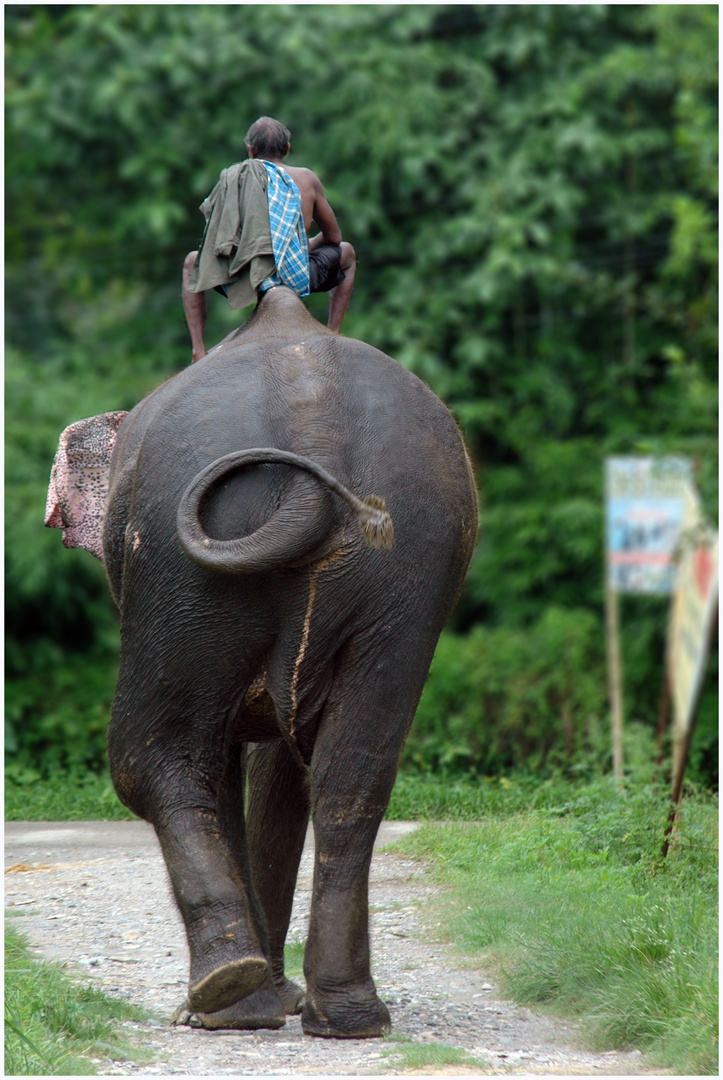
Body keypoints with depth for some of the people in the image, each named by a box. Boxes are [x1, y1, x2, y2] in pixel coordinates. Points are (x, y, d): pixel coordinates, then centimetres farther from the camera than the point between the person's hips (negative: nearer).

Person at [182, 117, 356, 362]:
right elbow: (334, 237, 17)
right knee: (346, 252, 32)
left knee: (192, 262, 33)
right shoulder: (306, 179, 6)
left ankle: (198, 350, 17)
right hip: (295, 282, 0)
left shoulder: (234, 181, 8)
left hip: (243, 286, 0)